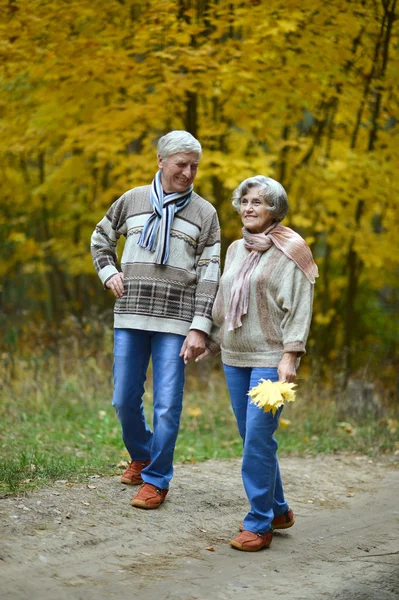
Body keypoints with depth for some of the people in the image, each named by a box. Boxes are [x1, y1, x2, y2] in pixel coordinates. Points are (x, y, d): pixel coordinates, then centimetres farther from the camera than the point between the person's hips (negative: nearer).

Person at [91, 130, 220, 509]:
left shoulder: (204, 213, 3)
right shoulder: (132, 200, 8)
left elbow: (209, 276, -2)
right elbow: (101, 239, 24)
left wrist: (199, 328, -10)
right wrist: (108, 273, 6)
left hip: (176, 322, -2)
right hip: (131, 319, 2)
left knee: (167, 405, -4)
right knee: (125, 400, 7)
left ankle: (156, 480, 9)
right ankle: (140, 455, 34)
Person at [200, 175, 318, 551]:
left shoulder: (289, 252, -7)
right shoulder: (236, 250, 14)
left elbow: (299, 308, -11)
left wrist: (290, 356, -18)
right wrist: (212, 341, 23)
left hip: (270, 359, -7)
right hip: (235, 357, 7)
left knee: (258, 439, -10)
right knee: (252, 438, 11)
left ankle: (259, 524, -3)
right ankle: (278, 510, 25)